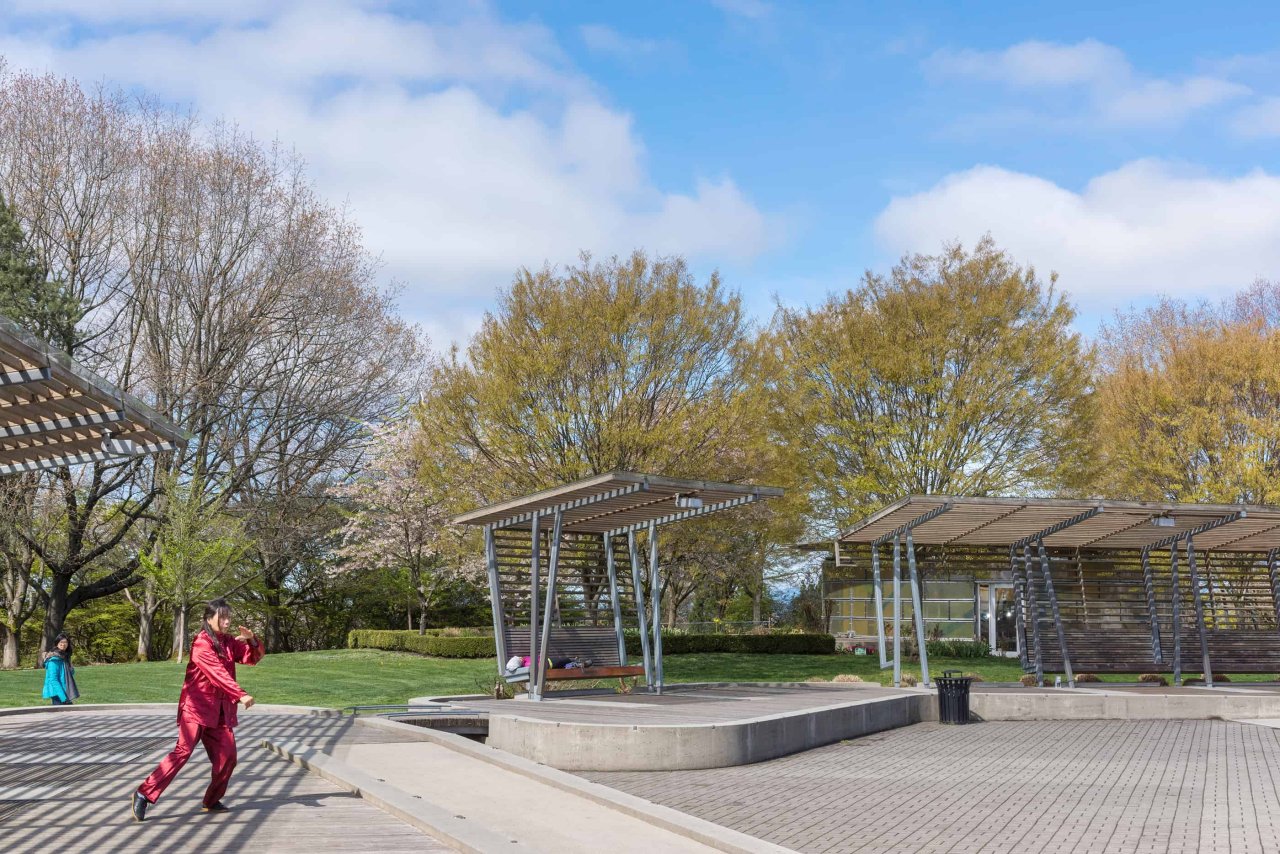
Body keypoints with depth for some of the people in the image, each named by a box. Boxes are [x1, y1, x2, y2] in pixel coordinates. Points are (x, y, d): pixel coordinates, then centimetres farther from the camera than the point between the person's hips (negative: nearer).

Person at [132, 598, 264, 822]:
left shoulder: (229, 643, 9)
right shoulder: (201, 644, -13)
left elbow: (253, 658, 13)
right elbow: (218, 673, -24)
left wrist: (251, 640, -8)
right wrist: (240, 695, -32)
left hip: (221, 710, 7)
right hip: (197, 705, -7)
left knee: (227, 756, 0)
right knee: (183, 751, -16)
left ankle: (212, 801, 16)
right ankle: (144, 795, -9)